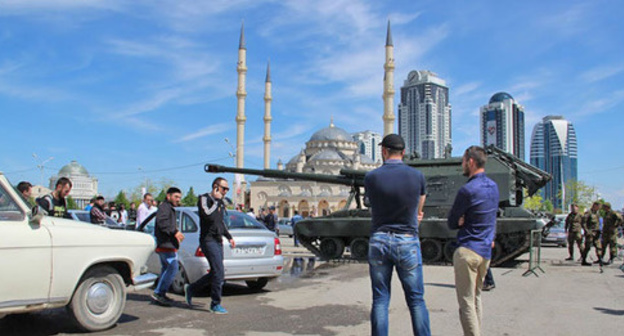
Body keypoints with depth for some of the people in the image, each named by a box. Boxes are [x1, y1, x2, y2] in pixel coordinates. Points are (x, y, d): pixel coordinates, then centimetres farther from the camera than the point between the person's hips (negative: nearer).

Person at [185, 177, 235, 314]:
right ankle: (216, 304, -1)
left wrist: (229, 237, 20)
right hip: (208, 240, -9)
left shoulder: (221, 203, 16)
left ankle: (191, 289, 29)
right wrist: (216, 201, -16)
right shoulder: (204, 199, -8)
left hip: (218, 241, 9)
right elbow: (208, 216, -26)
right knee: (219, 272, -12)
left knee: (215, 273, 11)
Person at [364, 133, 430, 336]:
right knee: (416, 300, 10)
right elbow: (419, 209, 10)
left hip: (379, 241, 1)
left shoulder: (371, 177, -5)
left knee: (380, 300, 8)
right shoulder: (417, 176, -5)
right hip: (408, 243, 0)